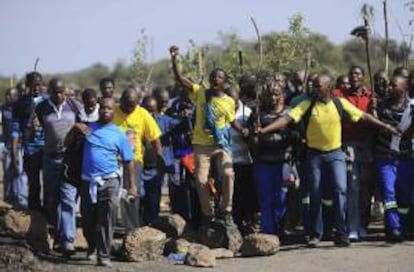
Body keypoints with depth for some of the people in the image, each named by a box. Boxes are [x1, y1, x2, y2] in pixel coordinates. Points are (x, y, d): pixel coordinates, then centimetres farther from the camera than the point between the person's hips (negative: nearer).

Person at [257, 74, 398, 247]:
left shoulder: (340, 103, 0)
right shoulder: (307, 105, -4)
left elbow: (363, 116, 6)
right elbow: (287, 119, -12)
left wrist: (385, 126, 6)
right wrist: (264, 130, -24)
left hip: (335, 153, 0)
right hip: (314, 154, 0)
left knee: (340, 190, -12)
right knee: (315, 194, 4)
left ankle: (341, 233, -7)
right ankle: (315, 234, 16)